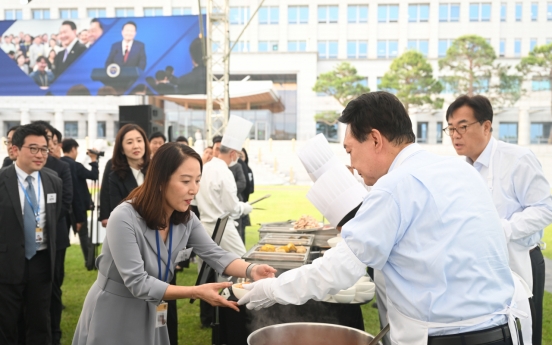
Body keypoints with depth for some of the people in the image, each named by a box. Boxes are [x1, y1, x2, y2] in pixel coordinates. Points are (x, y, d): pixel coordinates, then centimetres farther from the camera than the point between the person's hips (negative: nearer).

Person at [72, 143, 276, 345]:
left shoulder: (186, 219, -5)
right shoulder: (124, 219, -26)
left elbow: (215, 255, -9)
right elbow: (138, 283, -29)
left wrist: (251, 271, -29)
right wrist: (197, 292, -35)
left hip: (150, 315, 6)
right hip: (112, 318, -6)